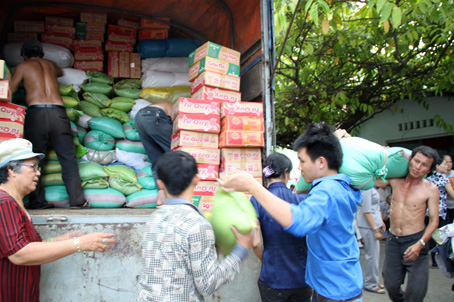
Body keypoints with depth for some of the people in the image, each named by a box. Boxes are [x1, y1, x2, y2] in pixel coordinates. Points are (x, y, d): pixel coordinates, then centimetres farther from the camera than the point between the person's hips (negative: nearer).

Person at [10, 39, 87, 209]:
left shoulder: (23, 66, 14)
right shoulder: (50, 64, 24)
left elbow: (10, 90, 18)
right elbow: (60, 73, 46)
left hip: (36, 112, -2)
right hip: (58, 111, 2)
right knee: (68, 158, 3)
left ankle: (37, 201, 6)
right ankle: (77, 201, -1)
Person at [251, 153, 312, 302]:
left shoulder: (257, 201, -12)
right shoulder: (303, 200, -8)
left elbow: (256, 243, -16)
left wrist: (265, 261, 3)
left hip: (272, 279, -1)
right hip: (302, 278, 2)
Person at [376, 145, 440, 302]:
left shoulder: (431, 189, -8)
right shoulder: (395, 179, 1)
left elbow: (434, 221, -8)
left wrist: (420, 244, -20)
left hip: (415, 241, -3)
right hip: (393, 240, 3)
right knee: (391, 286, 11)